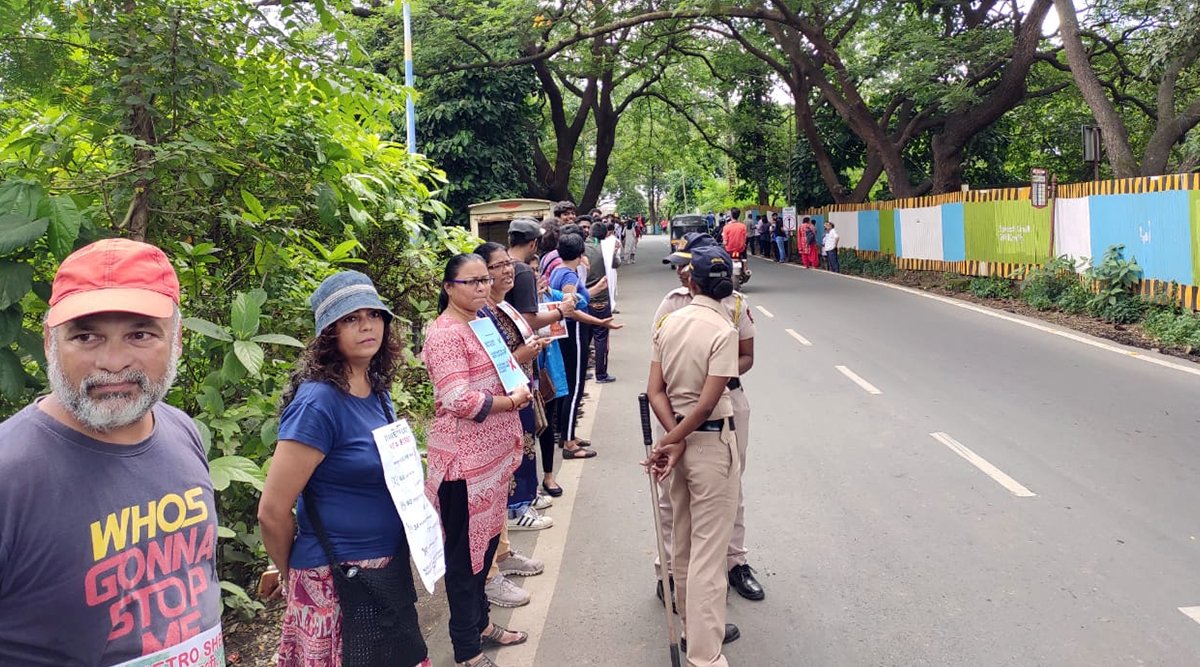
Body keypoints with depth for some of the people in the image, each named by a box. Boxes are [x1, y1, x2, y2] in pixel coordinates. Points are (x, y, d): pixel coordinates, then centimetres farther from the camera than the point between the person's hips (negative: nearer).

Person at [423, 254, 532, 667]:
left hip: (492, 454, 9)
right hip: (464, 460, -9)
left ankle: (480, 623, 37)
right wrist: (513, 401, -13)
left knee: (487, 541, 20)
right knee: (465, 551, 4)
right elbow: (459, 401, -25)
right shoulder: (444, 333, -17)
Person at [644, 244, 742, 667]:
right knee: (708, 549, -1)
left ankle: (696, 627, 37)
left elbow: (655, 390, -4)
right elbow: (707, 402, -21)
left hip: (678, 434, 7)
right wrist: (672, 441, -11)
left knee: (684, 541, 19)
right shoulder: (723, 330, -16)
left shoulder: (669, 323, 1)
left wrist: (674, 439, -11)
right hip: (711, 441, -7)